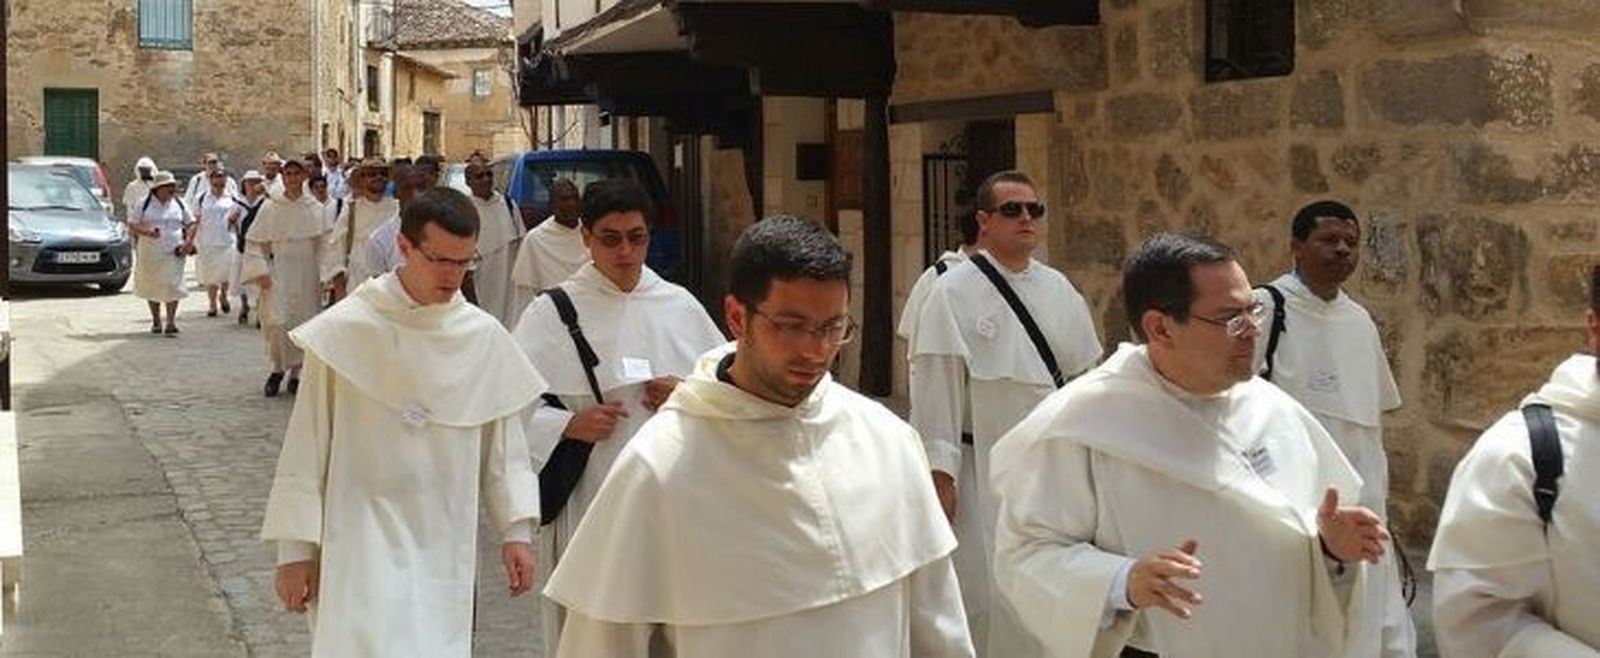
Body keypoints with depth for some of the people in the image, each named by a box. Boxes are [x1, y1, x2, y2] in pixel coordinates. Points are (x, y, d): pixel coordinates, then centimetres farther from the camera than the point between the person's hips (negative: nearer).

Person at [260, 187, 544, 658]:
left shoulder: (485, 337, 0)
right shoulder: (345, 329, -9)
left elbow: (503, 444, 9)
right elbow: (307, 448, -3)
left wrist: (516, 530, 3)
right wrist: (295, 549, -2)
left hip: (444, 546, 4)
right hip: (364, 543, -3)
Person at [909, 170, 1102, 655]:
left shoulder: (1059, 289, 9)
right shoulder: (954, 293, -8)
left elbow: (1084, 378, 13)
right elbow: (936, 385, -11)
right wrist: (940, 471, -14)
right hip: (986, 469, -5)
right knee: (993, 594, -1)